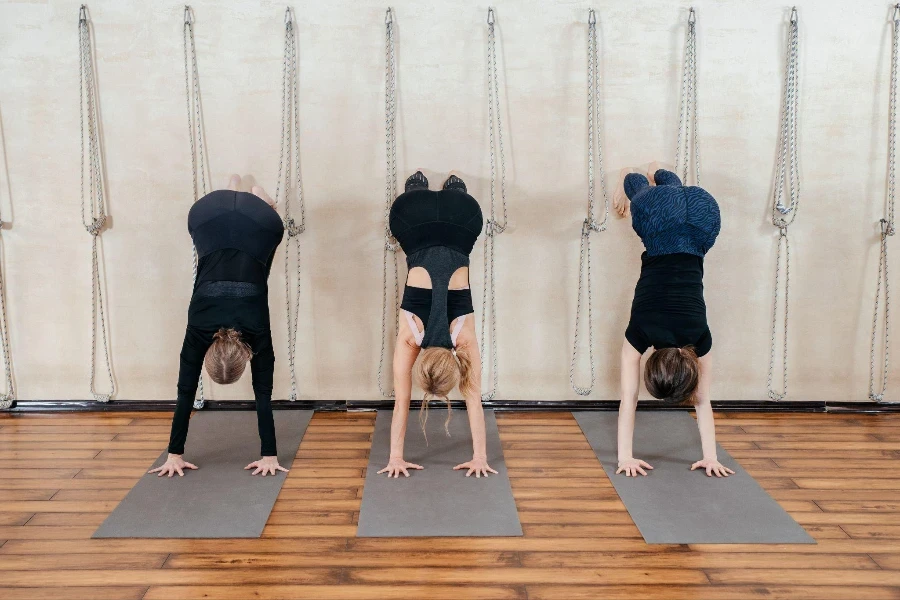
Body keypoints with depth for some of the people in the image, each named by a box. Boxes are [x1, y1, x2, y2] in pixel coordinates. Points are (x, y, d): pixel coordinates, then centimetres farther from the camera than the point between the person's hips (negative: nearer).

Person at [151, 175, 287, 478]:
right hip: (210, 217, 1)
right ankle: (234, 188, 57)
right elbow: (185, 391, -19)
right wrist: (174, 453, -18)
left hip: (259, 224, 0)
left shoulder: (256, 332, -25)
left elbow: (264, 393, -21)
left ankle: (257, 196, 54)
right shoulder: (199, 330, -24)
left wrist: (271, 455, -20)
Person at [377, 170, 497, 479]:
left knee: (454, 194, 34)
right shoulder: (409, 333, -24)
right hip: (416, 220, 0)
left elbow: (474, 399, -21)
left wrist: (480, 457, -21)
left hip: (461, 218, 0)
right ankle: (417, 181, 60)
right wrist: (395, 456, -21)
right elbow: (401, 401, -20)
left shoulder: (464, 334, -25)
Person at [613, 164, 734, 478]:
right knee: (641, 189, 32)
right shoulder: (640, 331, -23)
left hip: (701, 214, 1)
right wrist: (625, 456, -20)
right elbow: (628, 400, -18)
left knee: (671, 187, 34)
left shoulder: (699, 335, -20)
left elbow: (703, 401, -11)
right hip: (659, 213, -1)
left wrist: (711, 456, -11)